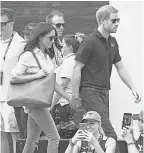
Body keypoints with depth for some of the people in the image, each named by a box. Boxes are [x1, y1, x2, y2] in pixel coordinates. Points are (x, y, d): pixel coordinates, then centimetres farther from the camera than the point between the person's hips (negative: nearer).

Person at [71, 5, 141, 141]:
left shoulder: (112, 42, 13)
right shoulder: (90, 42, -11)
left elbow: (120, 68, 21)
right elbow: (77, 69, -10)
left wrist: (132, 88, 11)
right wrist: (75, 96, -11)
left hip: (105, 92, 8)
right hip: (91, 92, -8)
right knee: (109, 135, -17)